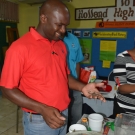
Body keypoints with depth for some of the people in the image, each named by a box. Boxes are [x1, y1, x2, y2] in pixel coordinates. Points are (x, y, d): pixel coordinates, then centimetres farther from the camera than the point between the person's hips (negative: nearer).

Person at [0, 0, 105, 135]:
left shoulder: (61, 45, 4)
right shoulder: (20, 47, -16)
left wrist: (82, 87, -5)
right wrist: (42, 109, -22)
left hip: (63, 115, 6)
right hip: (38, 121, -6)